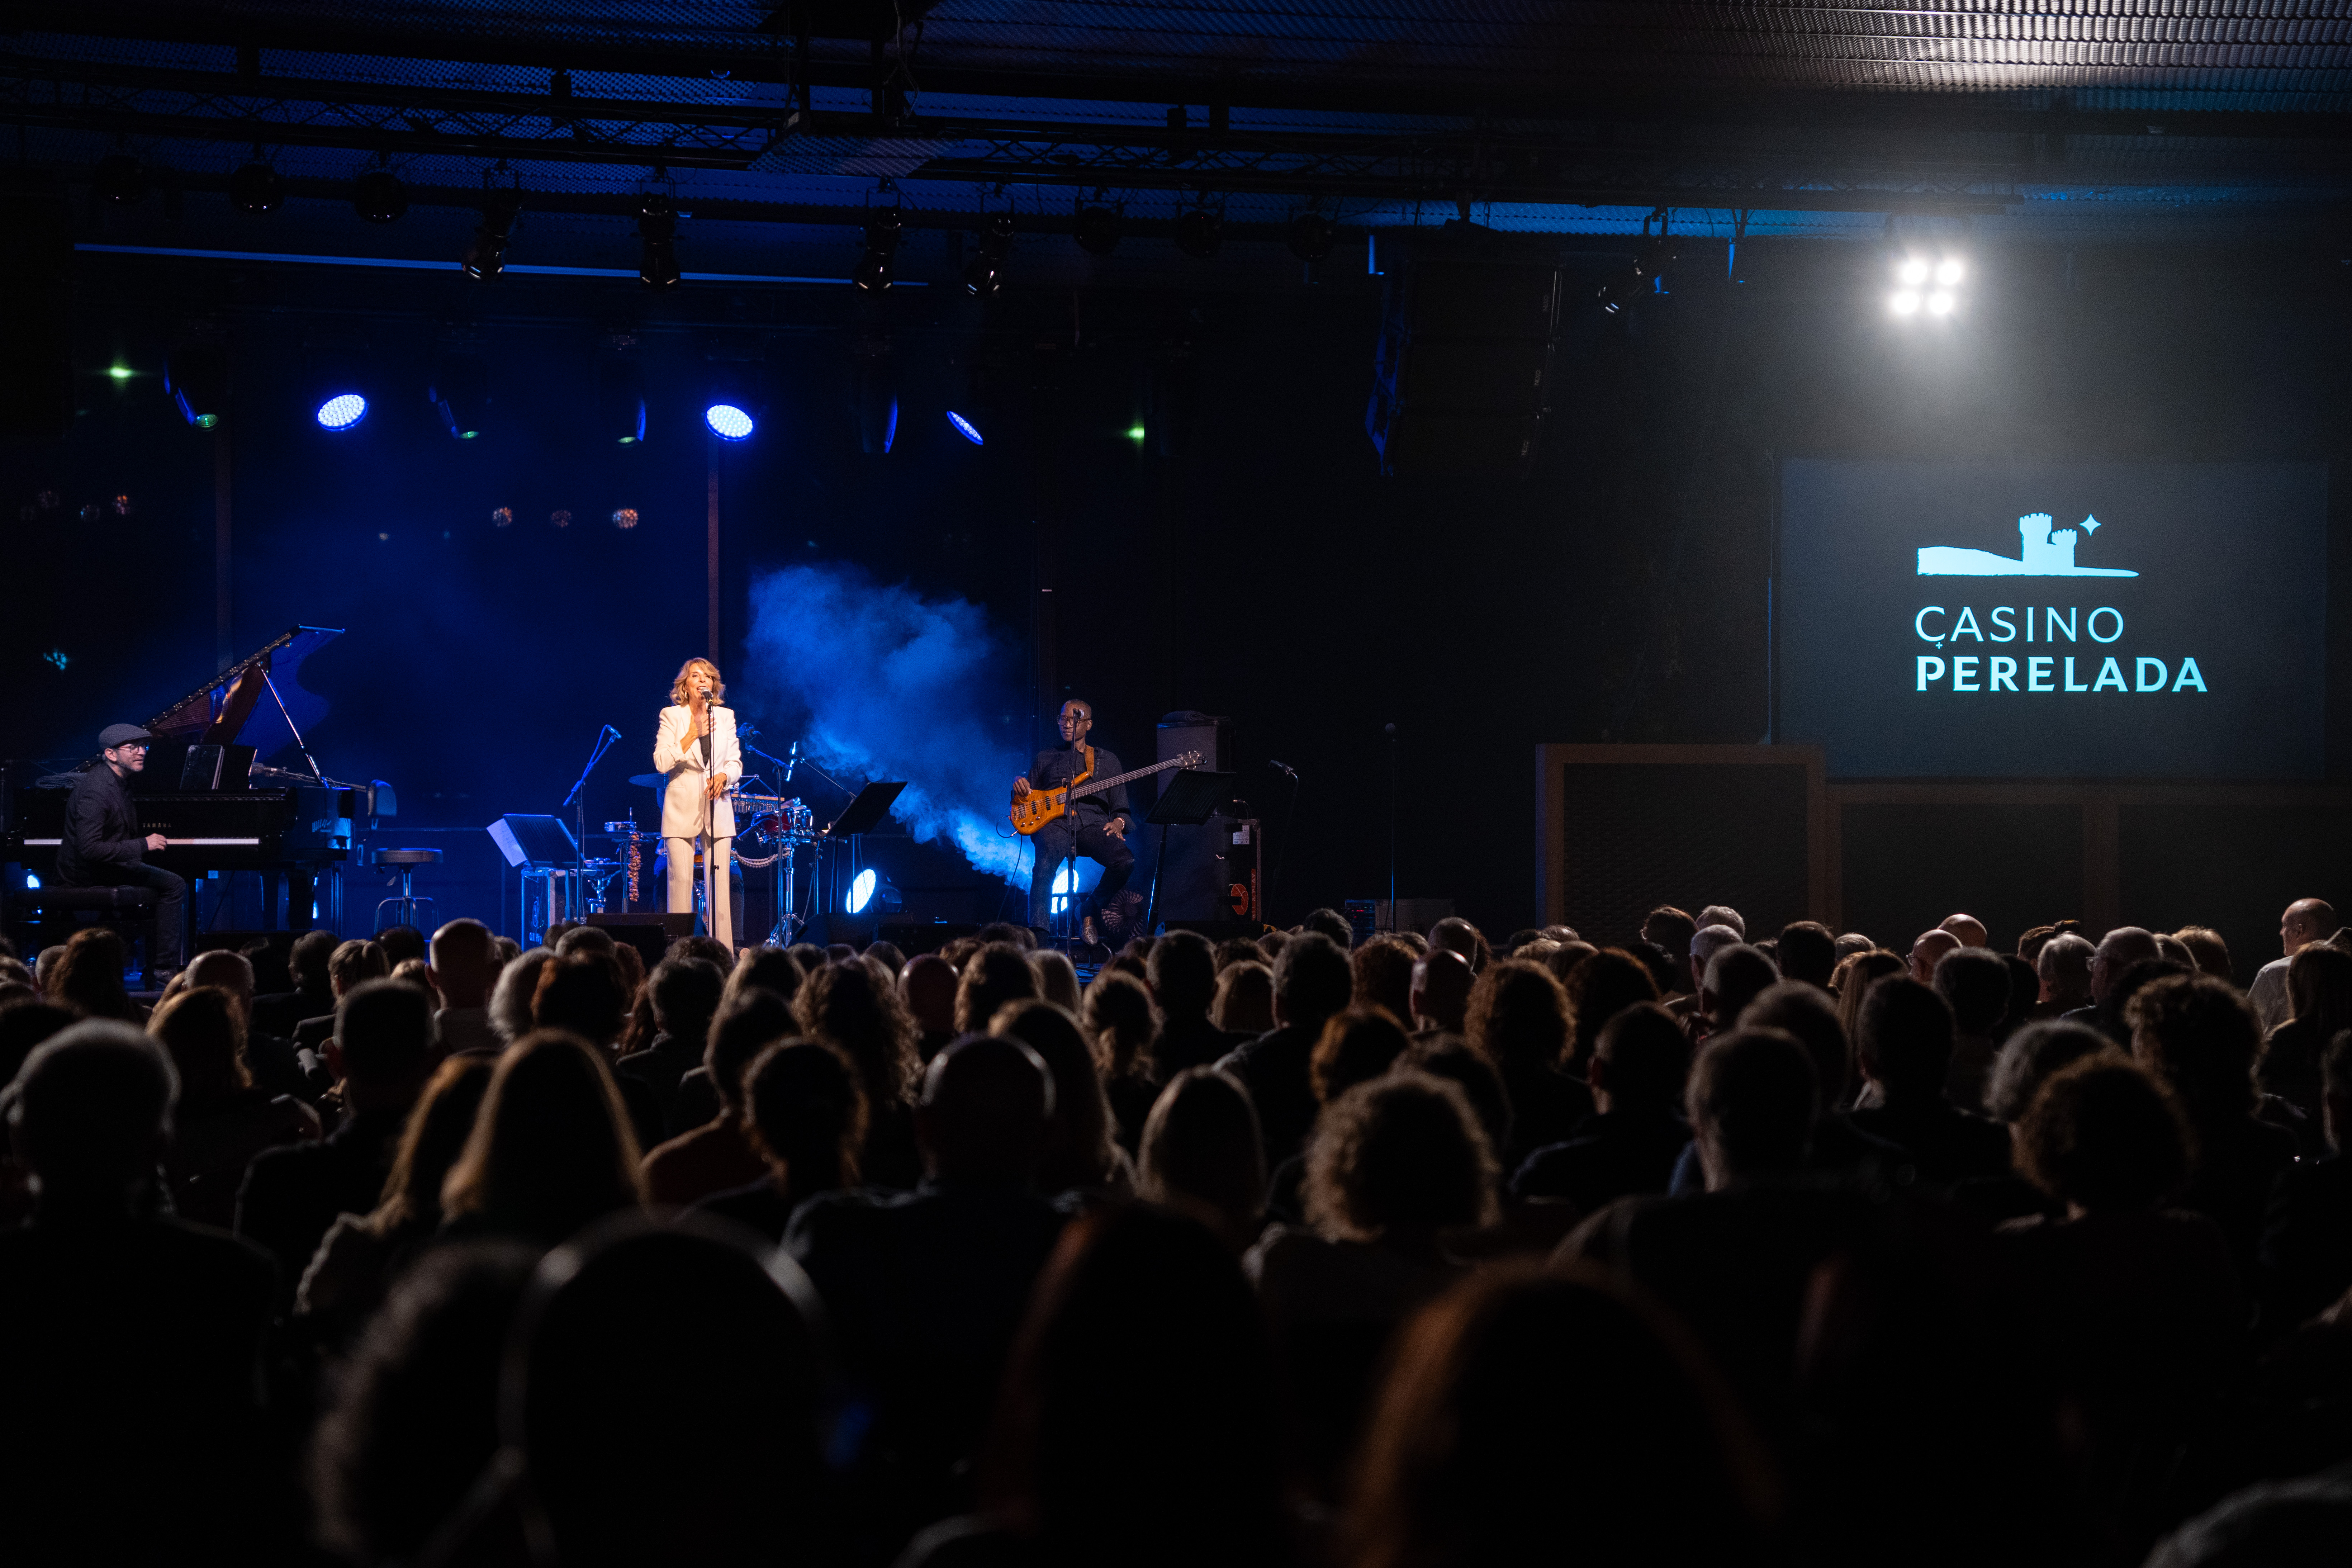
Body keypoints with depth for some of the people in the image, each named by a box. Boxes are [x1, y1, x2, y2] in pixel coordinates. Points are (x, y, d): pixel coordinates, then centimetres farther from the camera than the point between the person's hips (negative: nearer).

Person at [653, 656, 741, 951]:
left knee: (719, 881, -3)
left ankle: (723, 954, -3)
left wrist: (723, 776, -11)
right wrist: (693, 734, -15)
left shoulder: (726, 716, 12)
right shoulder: (671, 716, 3)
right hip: (682, 808, -2)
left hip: (718, 808, 2)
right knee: (681, 880, -7)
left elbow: (736, 763, 11)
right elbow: (661, 763, -8)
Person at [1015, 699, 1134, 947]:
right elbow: (1026, 798, 24)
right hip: (1053, 824, -1)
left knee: (1125, 861, -30)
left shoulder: (1107, 761, 21)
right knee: (1045, 866, -36)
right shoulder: (1045, 759, 23)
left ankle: (1091, 912, -6)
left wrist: (1118, 822, -4)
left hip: (1092, 826, 1)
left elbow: (1121, 808, 19)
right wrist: (1019, 787, 1)